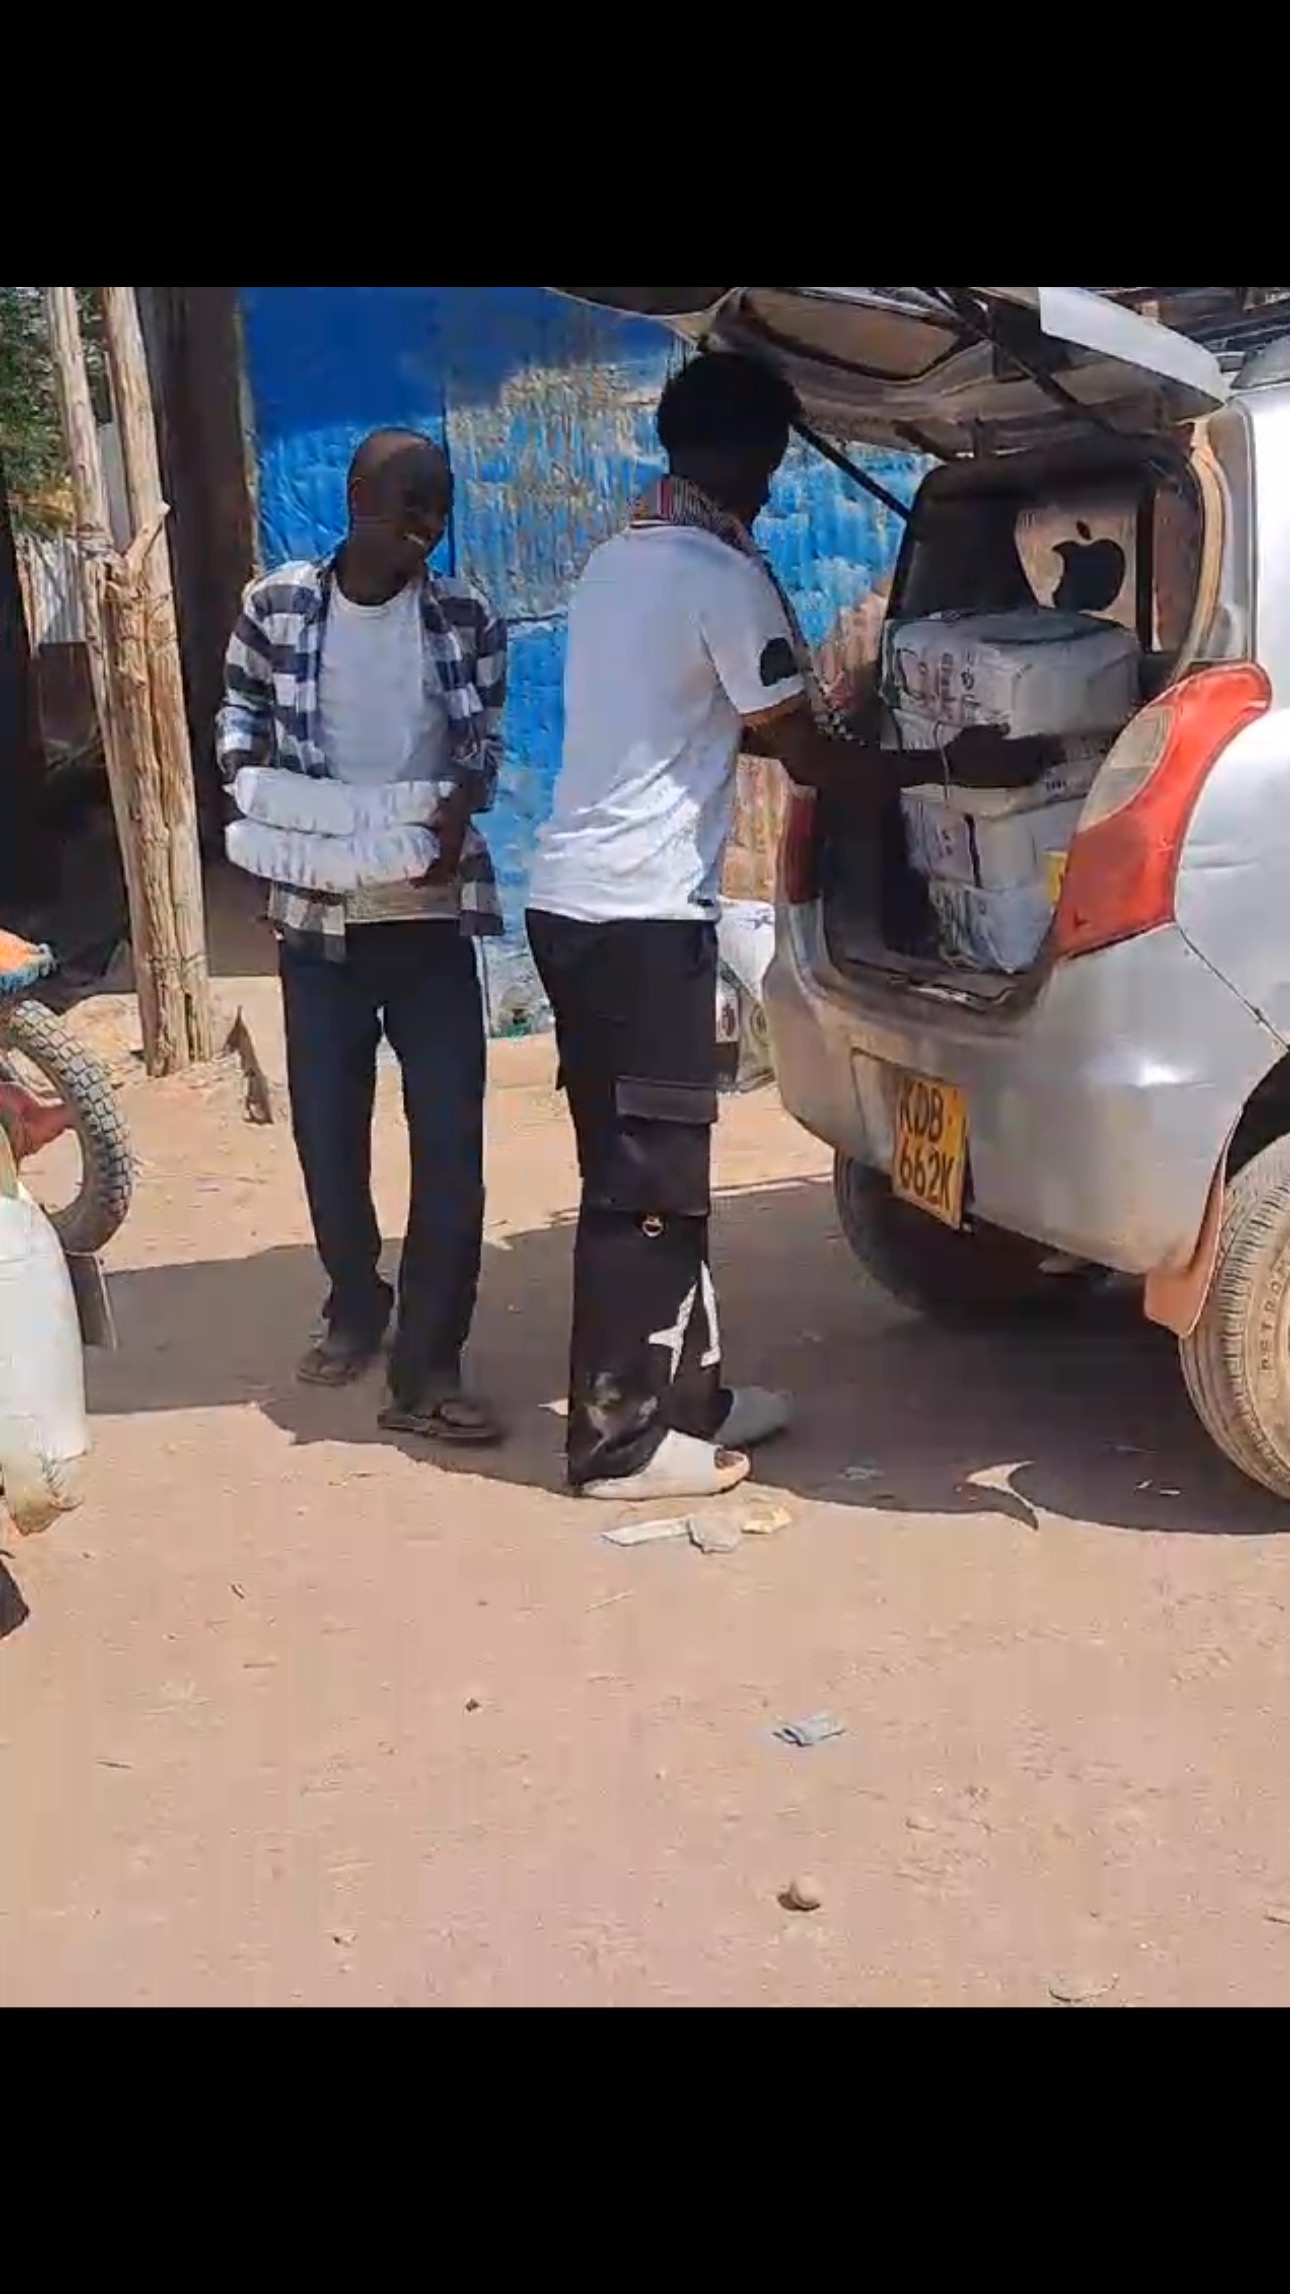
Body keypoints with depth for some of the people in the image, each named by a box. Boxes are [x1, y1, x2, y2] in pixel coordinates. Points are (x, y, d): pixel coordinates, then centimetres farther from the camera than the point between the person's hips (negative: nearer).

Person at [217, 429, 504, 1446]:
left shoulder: (468, 619, 1)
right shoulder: (276, 607, 0)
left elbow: (487, 741, 7)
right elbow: (239, 716, 11)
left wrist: (458, 809, -14)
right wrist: (259, 782, -10)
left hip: (432, 913, 0)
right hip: (318, 913, 1)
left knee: (451, 1144, -6)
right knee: (328, 1133, 10)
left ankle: (428, 1369, 1)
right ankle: (355, 1307, 35)